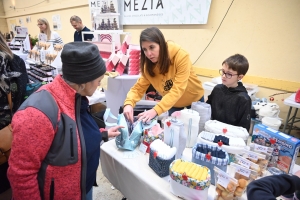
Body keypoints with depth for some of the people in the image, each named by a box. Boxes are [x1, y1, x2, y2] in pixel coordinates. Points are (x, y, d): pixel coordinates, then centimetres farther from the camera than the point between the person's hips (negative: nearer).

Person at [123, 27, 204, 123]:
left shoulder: (181, 56, -31)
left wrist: (156, 110, -48)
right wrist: (128, 103, -37)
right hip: (173, 104, 3)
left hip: (194, 100, -3)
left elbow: (178, 90, -37)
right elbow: (138, 87, -16)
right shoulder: (149, 65, -17)